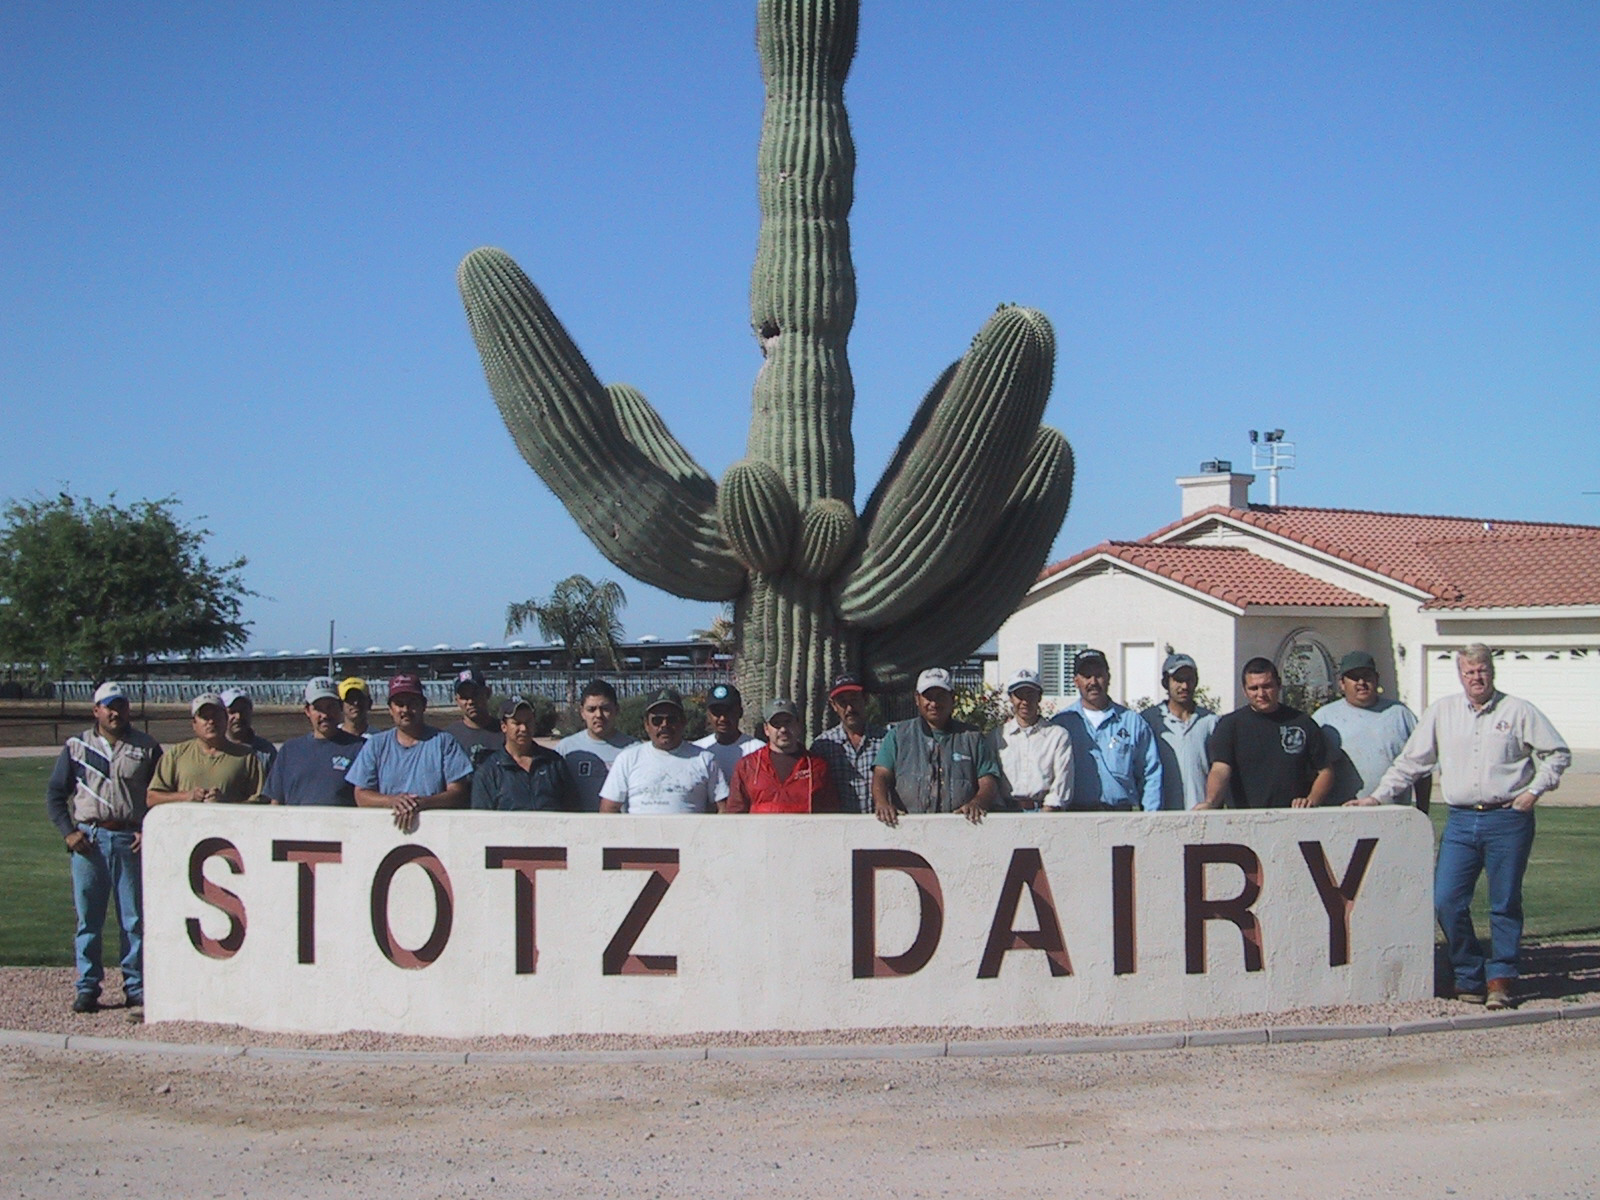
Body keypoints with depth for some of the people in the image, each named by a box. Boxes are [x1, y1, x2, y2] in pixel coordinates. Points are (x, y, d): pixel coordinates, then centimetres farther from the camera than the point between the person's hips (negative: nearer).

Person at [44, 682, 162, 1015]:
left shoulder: (146, 748, 8)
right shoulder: (76, 746, 10)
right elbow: (55, 793, 10)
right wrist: (68, 832, -2)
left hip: (130, 840, -1)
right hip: (88, 839, 1)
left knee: (135, 918, 1)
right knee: (88, 918, 2)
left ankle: (136, 986, 7)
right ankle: (86, 986, 8)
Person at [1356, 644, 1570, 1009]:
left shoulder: (1519, 712, 3)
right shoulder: (1441, 712, 9)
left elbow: (1557, 753, 8)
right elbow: (1412, 760, 12)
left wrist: (1535, 790, -3)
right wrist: (1378, 796, 7)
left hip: (1508, 819, -2)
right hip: (1461, 821, 2)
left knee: (1506, 904, 3)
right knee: (1446, 901, -5)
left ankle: (1500, 979, 13)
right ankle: (1470, 976, 9)